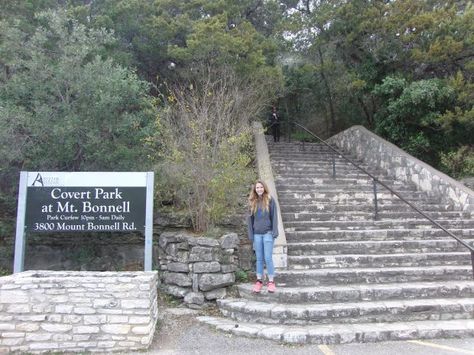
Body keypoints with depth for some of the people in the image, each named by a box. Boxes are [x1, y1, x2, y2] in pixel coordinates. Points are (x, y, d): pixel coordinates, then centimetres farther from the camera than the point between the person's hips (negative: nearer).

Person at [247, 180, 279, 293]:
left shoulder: (270, 200, -1)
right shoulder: (253, 202, 7)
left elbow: (274, 216, -3)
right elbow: (250, 219, 9)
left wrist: (275, 232, -9)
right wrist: (251, 234, 4)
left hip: (268, 233, -3)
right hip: (257, 234, 3)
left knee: (268, 258, -3)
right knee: (259, 258, 8)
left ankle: (271, 281, 8)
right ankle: (259, 280, 17)